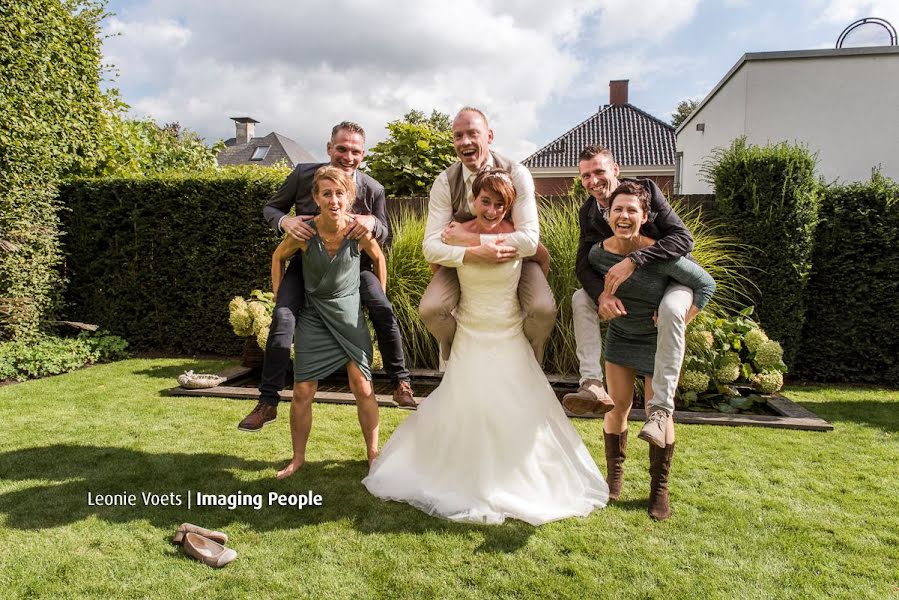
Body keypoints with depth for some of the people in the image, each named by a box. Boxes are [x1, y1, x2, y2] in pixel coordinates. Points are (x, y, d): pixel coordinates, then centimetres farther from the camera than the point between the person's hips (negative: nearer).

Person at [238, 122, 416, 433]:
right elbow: (270, 208, 0)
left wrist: (372, 222, -27)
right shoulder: (303, 174, -13)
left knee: (383, 310, -20)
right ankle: (267, 402, -7)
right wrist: (285, 221, -25)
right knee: (283, 317, -19)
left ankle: (400, 382, 0)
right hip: (306, 261, 0)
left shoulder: (373, 189, -12)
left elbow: (384, 235, -2)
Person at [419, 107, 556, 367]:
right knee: (429, 310, -23)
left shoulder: (516, 174, -19)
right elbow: (430, 248, -20)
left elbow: (530, 240, -28)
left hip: (513, 257, -1)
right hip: (463, 260, 2)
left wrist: (470, 238, -30)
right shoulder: (445, 183, -14)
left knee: (544, 310, -27)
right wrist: (474, 253, -39)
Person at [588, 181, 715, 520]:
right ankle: (615, 473, 27)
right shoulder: (598, 253, -13)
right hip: (620, 337, 3)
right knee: (618, 406, 7)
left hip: (659, 342, -3)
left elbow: (706, 285, -16)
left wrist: (678, 324, -16)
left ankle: (659, 488, 17)